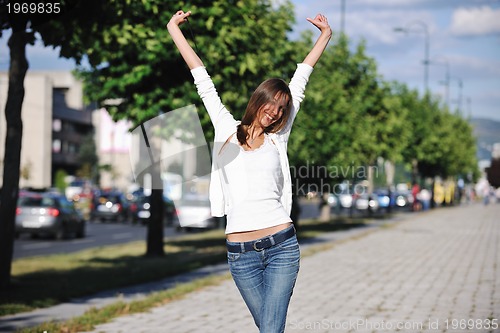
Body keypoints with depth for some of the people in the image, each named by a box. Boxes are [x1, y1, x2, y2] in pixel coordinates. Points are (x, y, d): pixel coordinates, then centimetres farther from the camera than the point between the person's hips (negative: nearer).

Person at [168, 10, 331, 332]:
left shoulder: (278, 136, 11)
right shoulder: (226, 131, 10)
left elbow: (301, 78, 15)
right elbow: (203, 80, 13)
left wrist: (325, 36, 23)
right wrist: (174, 30, 18)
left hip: (282, 245, 0)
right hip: (241, 253, 1)